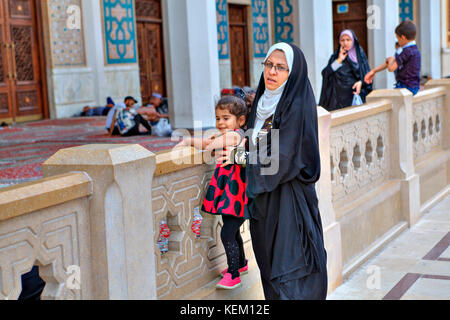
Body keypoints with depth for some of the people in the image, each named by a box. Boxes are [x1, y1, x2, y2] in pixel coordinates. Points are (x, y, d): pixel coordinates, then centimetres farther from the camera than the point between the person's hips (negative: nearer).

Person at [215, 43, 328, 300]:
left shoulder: (297, 107, -17)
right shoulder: (264, 100, 7)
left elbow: (282, 158, -20)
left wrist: (239, 156, -11)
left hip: (289, 199, -8)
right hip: (264, 196, 8)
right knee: (269, 260, 16)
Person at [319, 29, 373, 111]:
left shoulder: (359, 55, 7)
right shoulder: (335, 57, 10)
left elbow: (367, 74, 7)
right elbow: (325, 74, -2)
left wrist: (360, 82, -13)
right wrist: (339, 61, -8)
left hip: (354, 94, 0)